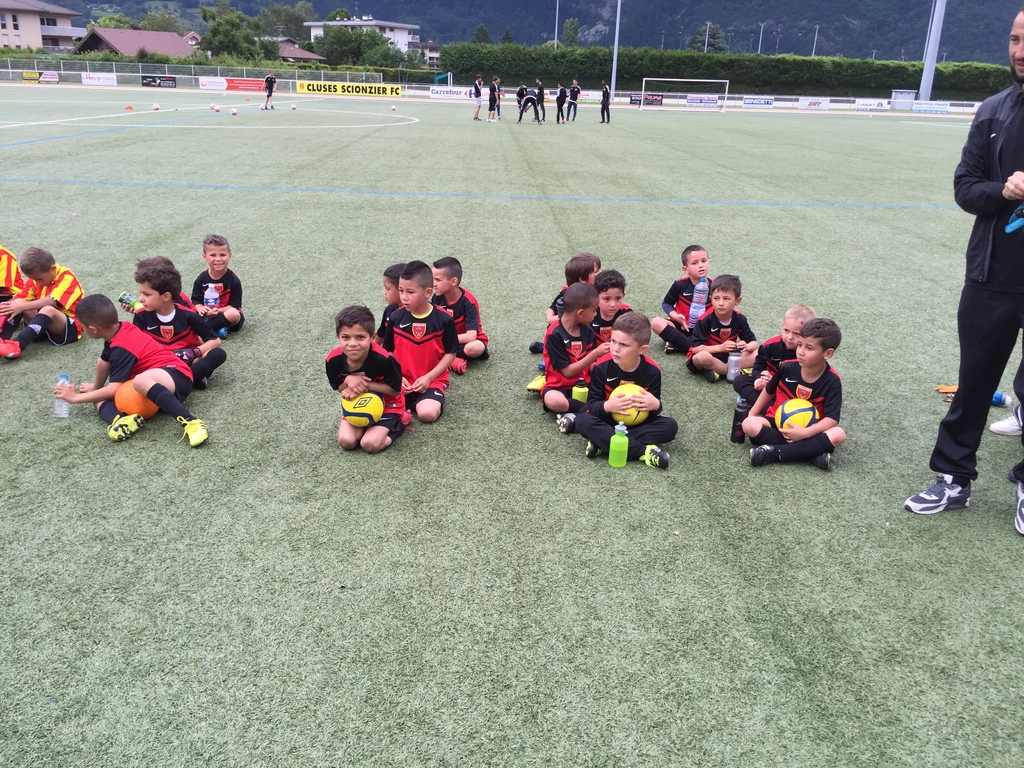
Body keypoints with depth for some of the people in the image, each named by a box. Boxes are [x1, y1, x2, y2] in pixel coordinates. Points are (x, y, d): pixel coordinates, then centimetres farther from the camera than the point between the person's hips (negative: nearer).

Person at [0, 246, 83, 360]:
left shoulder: (66, 277, -15)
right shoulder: (37, 277, 5)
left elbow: (52, 301, -29)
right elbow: (21, 299, -3)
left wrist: (22, 307, -34)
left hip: (70, 327, -7)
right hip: (44, 324, 7)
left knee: (48, 310, -36)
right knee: (18, 302, -13)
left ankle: (17, 346, -51)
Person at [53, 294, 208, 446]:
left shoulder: (122, 349, -19)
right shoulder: (119, 331, 7)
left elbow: (113, 390, -21)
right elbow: (103, 363, 25)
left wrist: (76, 397, -11)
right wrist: (95, 388, 35)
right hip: (153, 382, 10)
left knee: (140, 381, -44)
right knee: (100, 397, -2)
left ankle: (190, 422, -49)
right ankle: (121, 419, -34)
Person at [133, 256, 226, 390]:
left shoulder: (187, 315, -10)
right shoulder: (141, 316, -5)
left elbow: (215, 340, -5)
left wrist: (194, 352, -21)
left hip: (188, 362, -1)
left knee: (219, 354, -24)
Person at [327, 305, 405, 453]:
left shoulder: (382, 358, -34)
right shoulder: (333, 359, -21)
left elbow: (396, 390, -21)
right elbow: (339, 388, -2)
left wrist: (366, 385, -29)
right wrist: (349, 381, -26)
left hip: (386, 405, -4)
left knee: (370, 444, -20)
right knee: (346, 441, -14)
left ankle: (398, 423, 8)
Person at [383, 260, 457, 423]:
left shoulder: (443, 320, -10)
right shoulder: (396, 317, -2)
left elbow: (450, 353, -4)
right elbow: (388, 352, 7)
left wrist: (428, 377, -13)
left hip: (431, 380, -3)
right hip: (401, 380, 3)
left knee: (427, 414, -27)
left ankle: (435, 399, 7)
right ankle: (411, 400, 10)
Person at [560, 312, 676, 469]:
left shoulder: (652, 370, -15)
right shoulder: (602, 367, -18)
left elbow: (654, 404, -5)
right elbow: (592, 404, -14)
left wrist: (655, 405, -29)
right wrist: (607, 406, -36)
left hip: (638, 422, 1)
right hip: (608, 420, -1)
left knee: (670, 426, -23)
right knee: (582, 421, -30)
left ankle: (604, 442, -28)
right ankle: (644, 451, -34)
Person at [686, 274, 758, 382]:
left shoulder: (739, 319, -6)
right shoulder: (705, 320, -20)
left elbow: (754, 343, -1)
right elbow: (696, 348, -23)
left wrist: (747, 347, -26)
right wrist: (720, 347, -31)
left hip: (728, 357, 5)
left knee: (757, 354, -15)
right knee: (703, 357, -40)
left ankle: (718, 371, -19)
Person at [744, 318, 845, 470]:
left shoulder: (832, 381, -14)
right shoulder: (787, 367, -8)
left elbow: (832, 419, -21)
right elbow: (769, 391, 11)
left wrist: (804, 433, -33)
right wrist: (752, 415, 7)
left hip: (807, 431, -1)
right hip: (777, 423, 1)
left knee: (838, 435, -31)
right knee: (749, 425, -28)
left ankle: (773, 452, -31)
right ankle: (812, 453, -28)